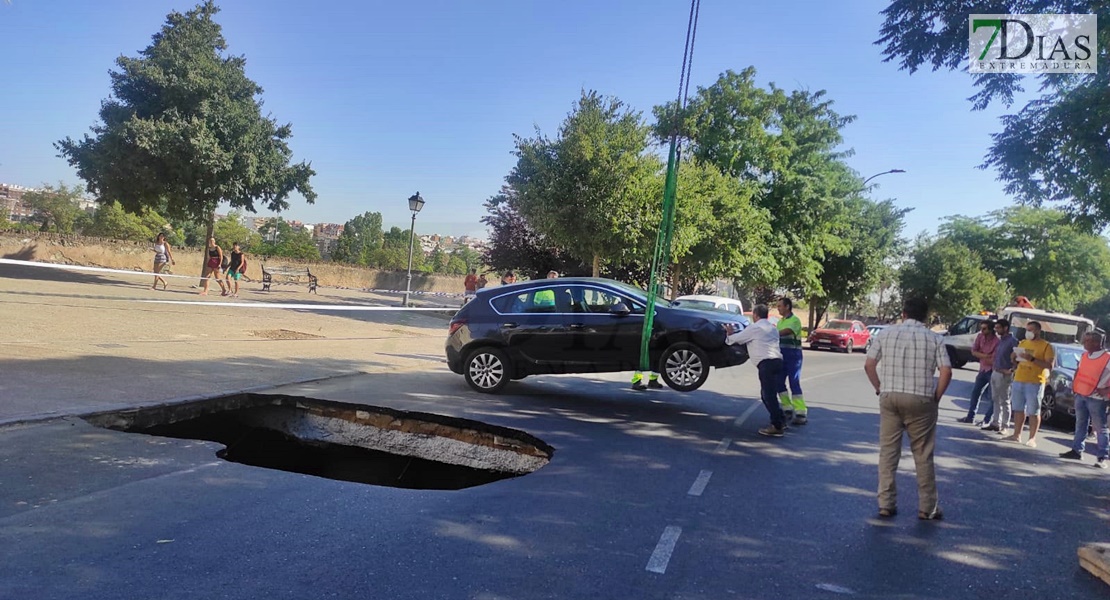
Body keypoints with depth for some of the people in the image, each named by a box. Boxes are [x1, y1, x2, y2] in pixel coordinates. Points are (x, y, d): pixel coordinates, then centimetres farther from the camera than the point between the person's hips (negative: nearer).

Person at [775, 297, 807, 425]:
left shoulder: (795, 320, -9)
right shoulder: (780, 321, 16)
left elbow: (786, 332, -24)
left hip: (793, 355, -8)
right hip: (782, 355, 8)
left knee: (794, 383, -11)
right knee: (779, 383, 7)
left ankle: (801, 413, -10)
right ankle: (788, 409, 17)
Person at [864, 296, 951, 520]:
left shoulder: (886, 334, 5)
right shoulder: (934, 339, 1)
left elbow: (869, 365, 1)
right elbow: (946, 371, -8)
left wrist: (880, 388, 10)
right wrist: (936, 397, 2)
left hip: (890, 397, 1)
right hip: (921, 400, -1)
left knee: (888, 452, 7)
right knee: (923, 456, 7)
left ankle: (886, 504, 9)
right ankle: (928, 508, 14)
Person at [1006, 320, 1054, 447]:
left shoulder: (1046, 346, -3)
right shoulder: (1022, 343, 15)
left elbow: (1049, 365, -12)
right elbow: (1014, 358, 23)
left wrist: (1032, 359, -21)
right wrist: (1015, 356, 0)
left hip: (1035, 383, -6)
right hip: (1018, 380, 6)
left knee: (1033, 412, -2)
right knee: (1018, 409, 9)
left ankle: (1032, 439, 1)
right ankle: (1017, 435, 16)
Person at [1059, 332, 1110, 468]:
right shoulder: (1084, 356, 11)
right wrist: (1074, 383, 11)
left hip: (1096, 398, -7)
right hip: (1080, 395, 7)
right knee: (1080, 425, 15)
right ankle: (1077, 451, 22)